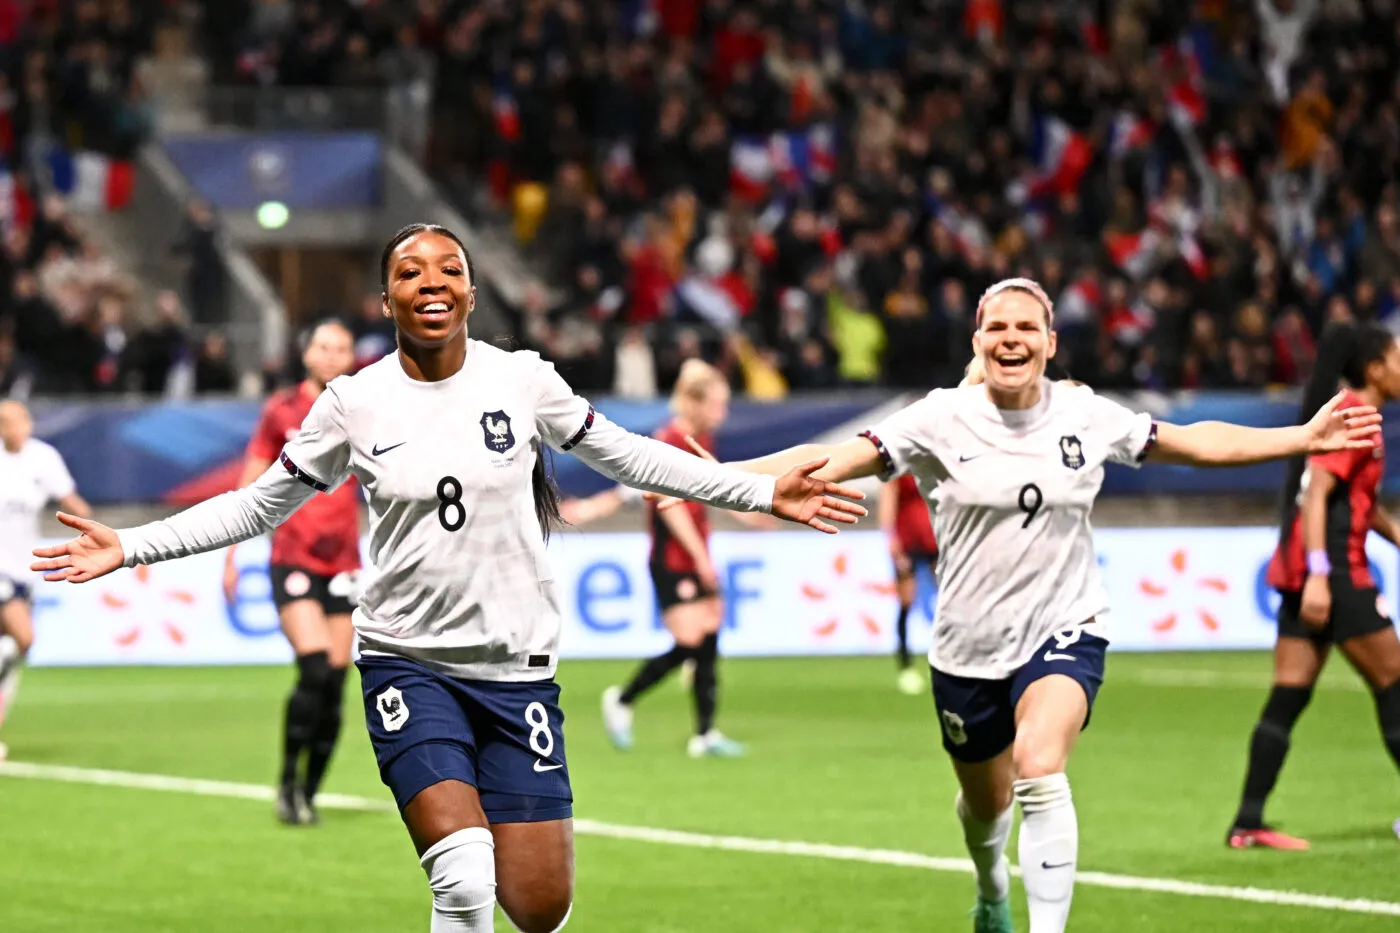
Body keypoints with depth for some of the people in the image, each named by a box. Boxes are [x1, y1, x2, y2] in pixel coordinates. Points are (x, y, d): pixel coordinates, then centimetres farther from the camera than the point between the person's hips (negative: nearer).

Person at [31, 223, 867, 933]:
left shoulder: (523, 380, -1)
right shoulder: (353, 403, -1)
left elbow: (625, 456, 11)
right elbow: (260, 505, 8)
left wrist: (762, 492, 8)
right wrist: (128, 547, 0)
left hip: (518, 667, 2)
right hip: (410, 663, -2)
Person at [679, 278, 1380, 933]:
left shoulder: (1085, 416, -3)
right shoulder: (943, 419, -10)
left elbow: (1197, 443, 10)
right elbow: (837, 460, -17)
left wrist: (1306, 438, 7)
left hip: (1064, 630, -1)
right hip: (968, 647, 1)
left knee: (1039, 769, -28)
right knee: (986, 803, 17)